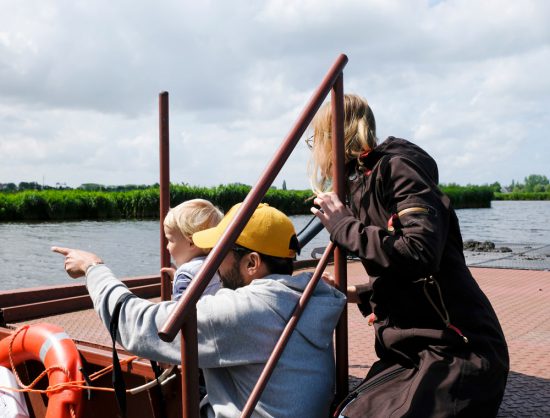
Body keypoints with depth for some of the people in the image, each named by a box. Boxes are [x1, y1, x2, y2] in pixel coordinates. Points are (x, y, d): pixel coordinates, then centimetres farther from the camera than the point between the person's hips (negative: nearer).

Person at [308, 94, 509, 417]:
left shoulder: (396, 167, -11)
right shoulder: (361, 185, 13)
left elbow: (419, 254, -28)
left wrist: (344, 226, -16)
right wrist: (359, 294, 13)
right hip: (415, 350, 8)